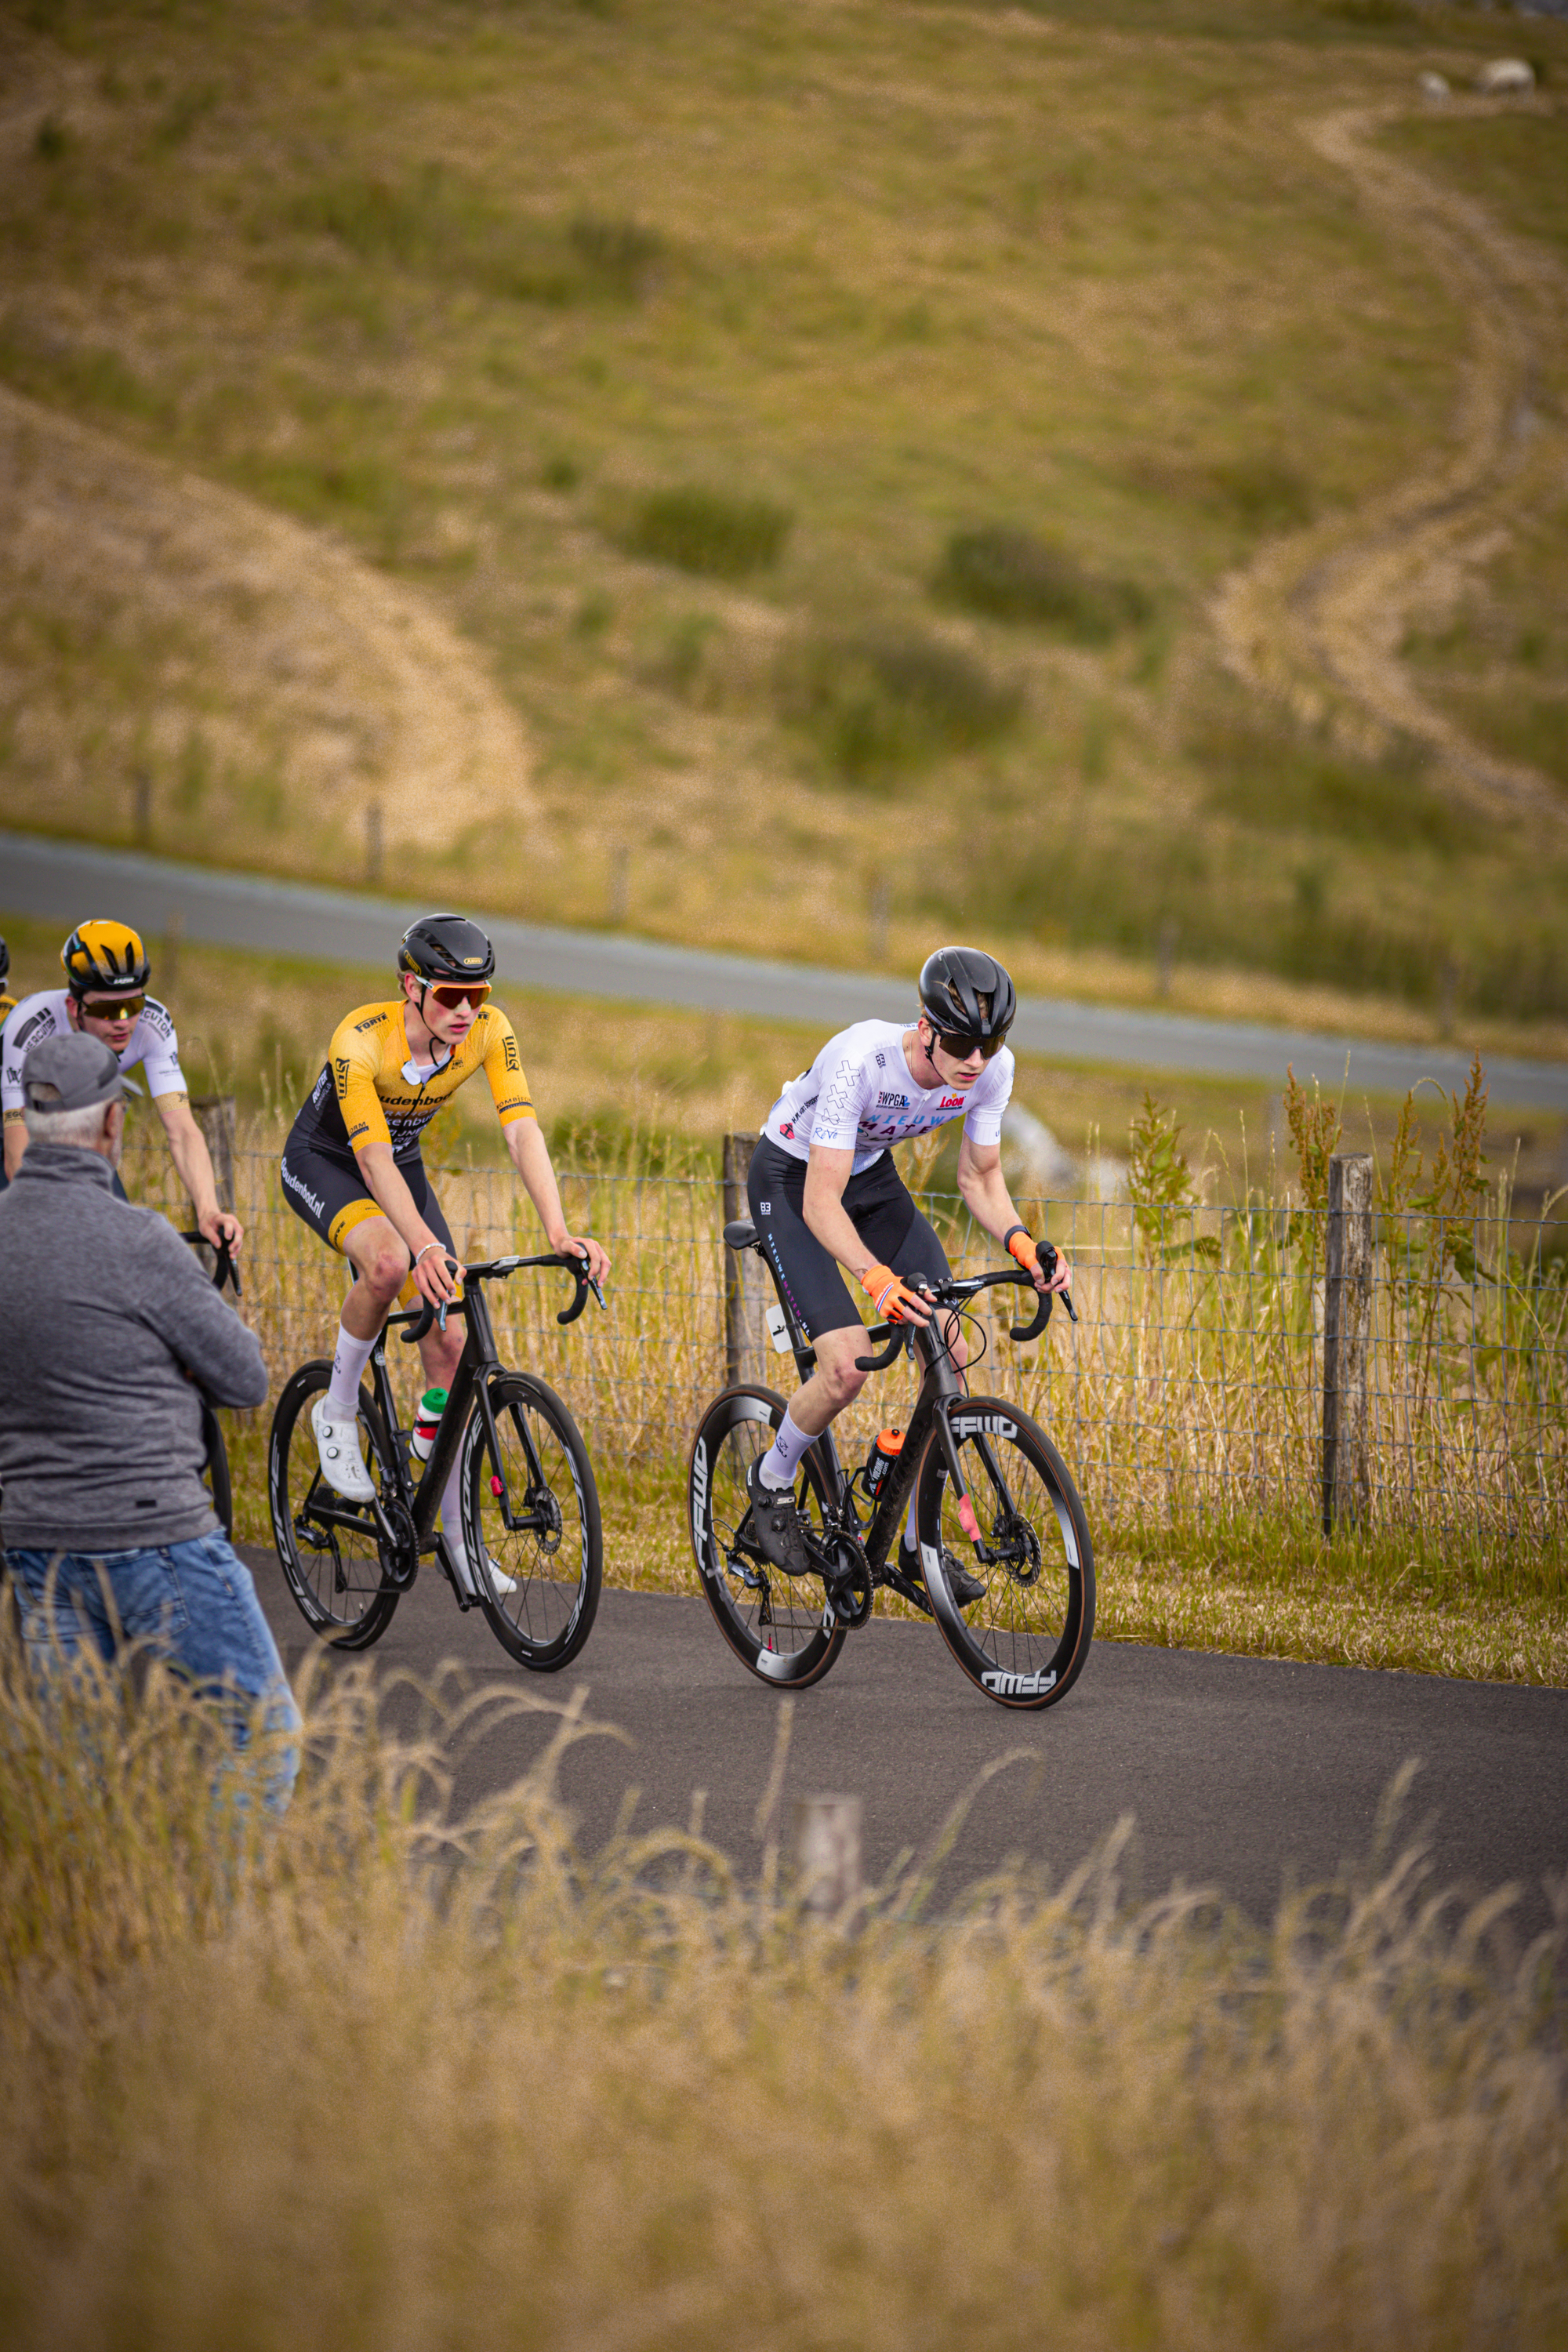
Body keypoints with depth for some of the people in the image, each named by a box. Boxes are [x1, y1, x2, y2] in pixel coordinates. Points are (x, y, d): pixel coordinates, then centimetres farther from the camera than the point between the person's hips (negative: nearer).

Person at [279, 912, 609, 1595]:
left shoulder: (488, 1031, -22)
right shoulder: (361, 1040, -34)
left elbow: (521, 1129, -29)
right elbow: (373, 1157, -40)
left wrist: (559, 1231, -43)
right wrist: (428, 1247, -54)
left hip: (402, 1166, 5)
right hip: (323, 1164, -5)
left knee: (448, 1341, -5)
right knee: (389, 1261, -37)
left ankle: (457, 1533, 4)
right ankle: (338, 1411, -12)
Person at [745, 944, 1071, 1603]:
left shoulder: (992, 1068, -21)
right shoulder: (861, 1059, -38)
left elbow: (979, 1178, -6)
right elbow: (821, 1204, -39)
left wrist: (1021, 1243, -26)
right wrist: (878, 1279, -55)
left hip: (873, 1177, 6)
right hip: (791, 1181, -6)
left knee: (951, 1356, -8)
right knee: (848, 1366, -21)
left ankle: (917, 1541, 6)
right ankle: (772, 1482, 9)